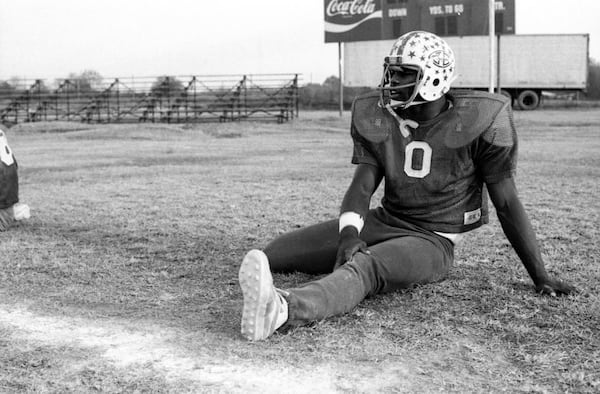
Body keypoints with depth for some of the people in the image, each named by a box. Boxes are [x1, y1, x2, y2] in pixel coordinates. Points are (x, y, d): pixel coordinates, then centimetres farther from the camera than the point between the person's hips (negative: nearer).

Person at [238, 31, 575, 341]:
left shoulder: (476, 123, -11)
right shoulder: (377, 118, 1)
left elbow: (507, 203, -6)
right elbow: (362, 186, -4)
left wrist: (540, 276, -3)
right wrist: (349, 232, -27)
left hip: (431, 240, -9)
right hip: (383, 222, 10)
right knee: (277, 252, 3)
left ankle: (284, 309, -63)